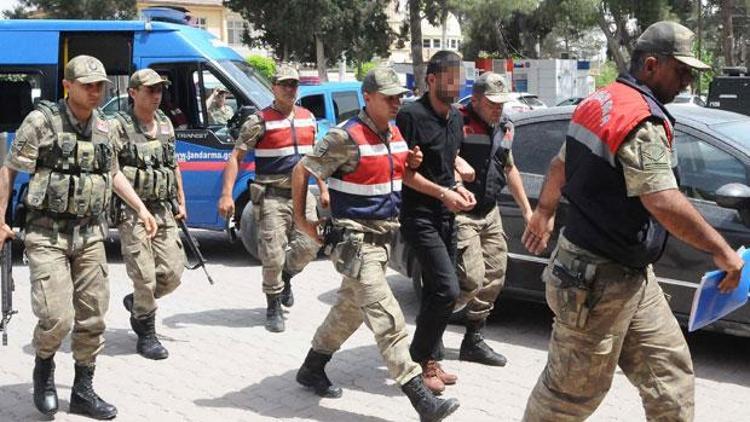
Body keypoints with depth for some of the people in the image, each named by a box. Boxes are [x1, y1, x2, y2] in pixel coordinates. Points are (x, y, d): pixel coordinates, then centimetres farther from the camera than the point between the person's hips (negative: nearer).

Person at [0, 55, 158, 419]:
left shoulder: (104, 128, 8)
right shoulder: (41, 121, -9)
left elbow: (113, 173, 22)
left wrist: (141, 209, 15)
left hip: (90, 234, 6)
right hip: (47, 235, -5)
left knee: (92, 318, 7)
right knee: (57, 317, -13)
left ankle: (83, 392, 21)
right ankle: (43, 369, 18)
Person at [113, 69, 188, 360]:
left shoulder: (166, 124, 13)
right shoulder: (120, 126, -8)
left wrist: (180, 202, 21)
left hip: (163, 211, 6)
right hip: (132, 213, -6)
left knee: (172, 272, 4)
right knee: (145, 276, -5)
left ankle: (137, 303, 31)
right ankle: (146, 336, 11)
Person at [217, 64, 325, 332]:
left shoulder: (308, 119, 11)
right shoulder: (259, 121, -7)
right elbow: (235, 157, -8)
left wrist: (323, 189, 17)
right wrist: (227, 195, -18)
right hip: (272, 197, -5)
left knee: (309, 245, -2)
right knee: (273, 256, -4)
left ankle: (286, 276, 29)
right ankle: (273, 308, 13)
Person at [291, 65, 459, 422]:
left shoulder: (394, 134, 9)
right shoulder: (347, 137, -16)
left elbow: (401, 177, 22)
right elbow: (302, 171, -10)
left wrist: (411, 165, 0)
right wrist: (301, 219, -7)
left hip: (382, 238, 9)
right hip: (355, 240, -9)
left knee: (350, 309, 19)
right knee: (387, 319, -11)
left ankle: (312, 370, 36)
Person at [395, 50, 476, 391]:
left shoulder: (455, 117, 12)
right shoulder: (412, 115, -14)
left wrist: (459, 187, 6)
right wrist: (443, 193, -15)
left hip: (446, 216, 8)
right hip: (420, 217, -8)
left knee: (435, 292, 13)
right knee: (447, 290, -14)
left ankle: (430, 360, 23)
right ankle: (418, 360, 0)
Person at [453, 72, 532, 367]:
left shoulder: (504, 129, 13)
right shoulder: (459, 123, -12)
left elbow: (510, 170, 25)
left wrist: (527, 210, 25)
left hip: (490, 213, 8)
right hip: (461, 213, -8)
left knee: (493, 278, 9)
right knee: (472, 279, -15)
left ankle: (474, 340, 21)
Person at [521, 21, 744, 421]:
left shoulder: (602, 102, 10)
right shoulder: (641, 121, -22)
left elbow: (561, 165, 23)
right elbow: (663, 203, -32)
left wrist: (543, 212, 37)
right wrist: (722, 250, -22)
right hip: (600, 279, -10)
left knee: (670, 371, 13)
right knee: (575, 388, 5)